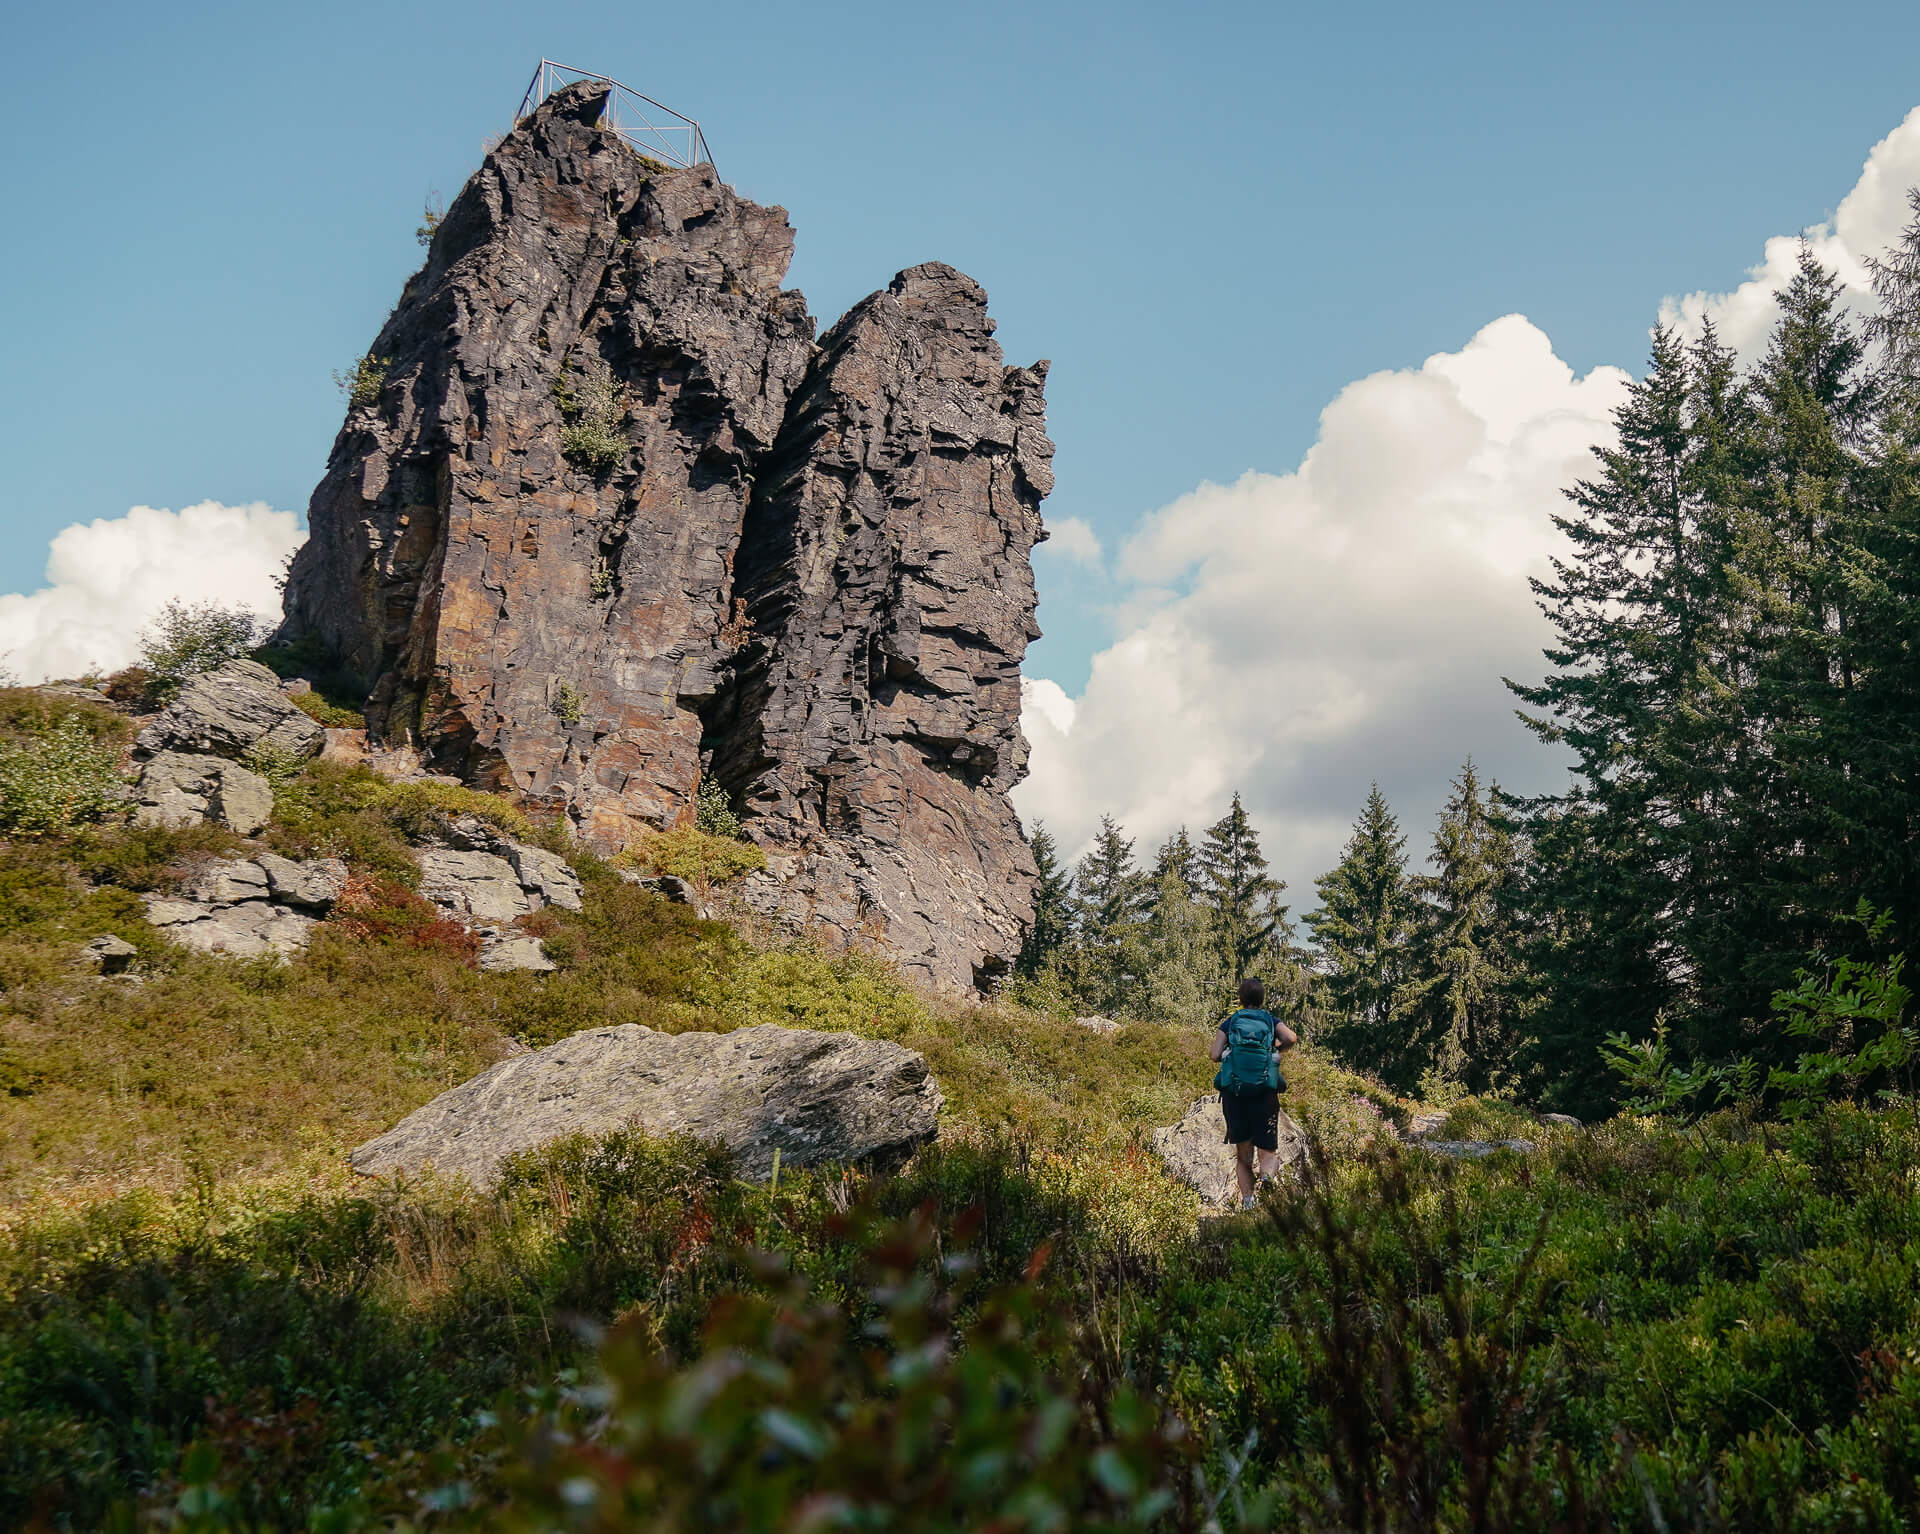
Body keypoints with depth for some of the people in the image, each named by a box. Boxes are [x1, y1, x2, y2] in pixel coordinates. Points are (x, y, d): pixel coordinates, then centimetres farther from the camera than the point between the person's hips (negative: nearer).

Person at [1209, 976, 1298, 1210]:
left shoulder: (1229, 1022, 12)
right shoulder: (1272, 1021, 12)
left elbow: (1215, 1054, 0)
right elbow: (1292, 1038, -6)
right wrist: (1276, 1048, 14)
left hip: (1233, 1092, 1)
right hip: (1265, 1093, -1)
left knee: (1242, 1154, 11)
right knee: (1267, 1150, 3)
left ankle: (1247, 1200, -2)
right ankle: (1266, 1179, -29)